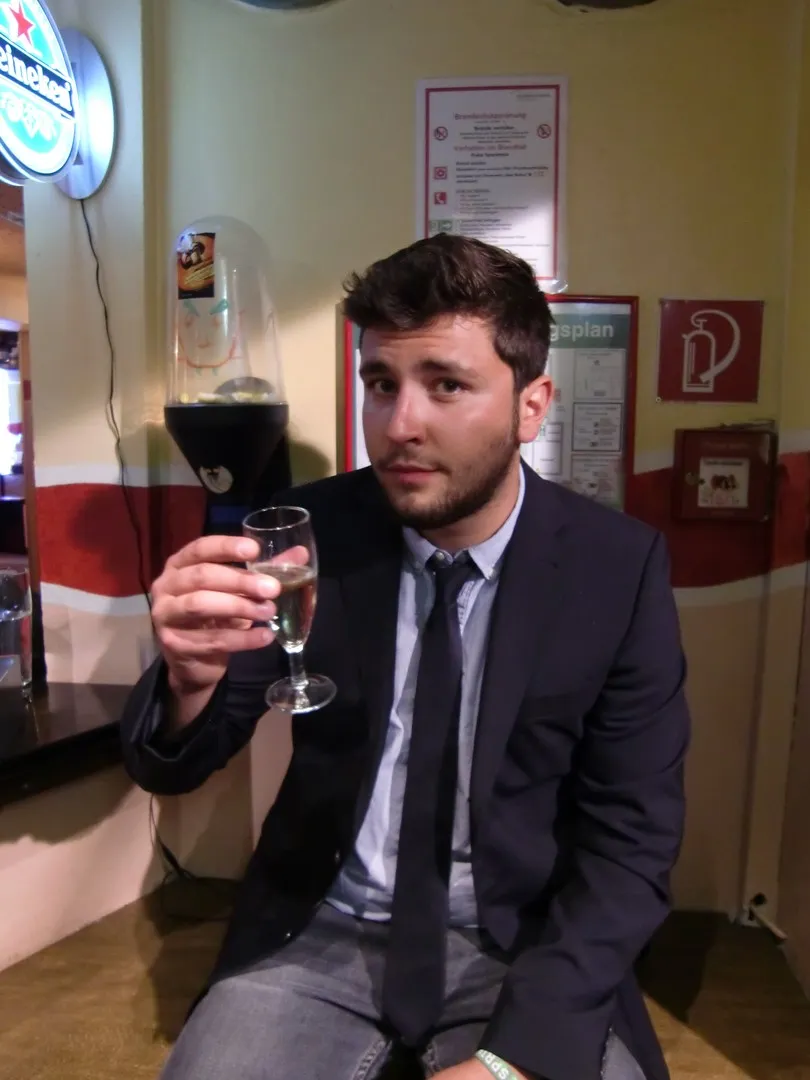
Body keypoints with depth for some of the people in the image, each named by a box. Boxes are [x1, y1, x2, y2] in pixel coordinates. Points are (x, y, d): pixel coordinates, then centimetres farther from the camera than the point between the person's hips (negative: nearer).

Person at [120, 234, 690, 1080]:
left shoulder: (618, 567, -12)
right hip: (319, 932, 1)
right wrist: (191, 677, -29)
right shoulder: (310, 533, -10)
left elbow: (630, 843, -8)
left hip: (523, 946, 1)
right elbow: (169, 768, -6)